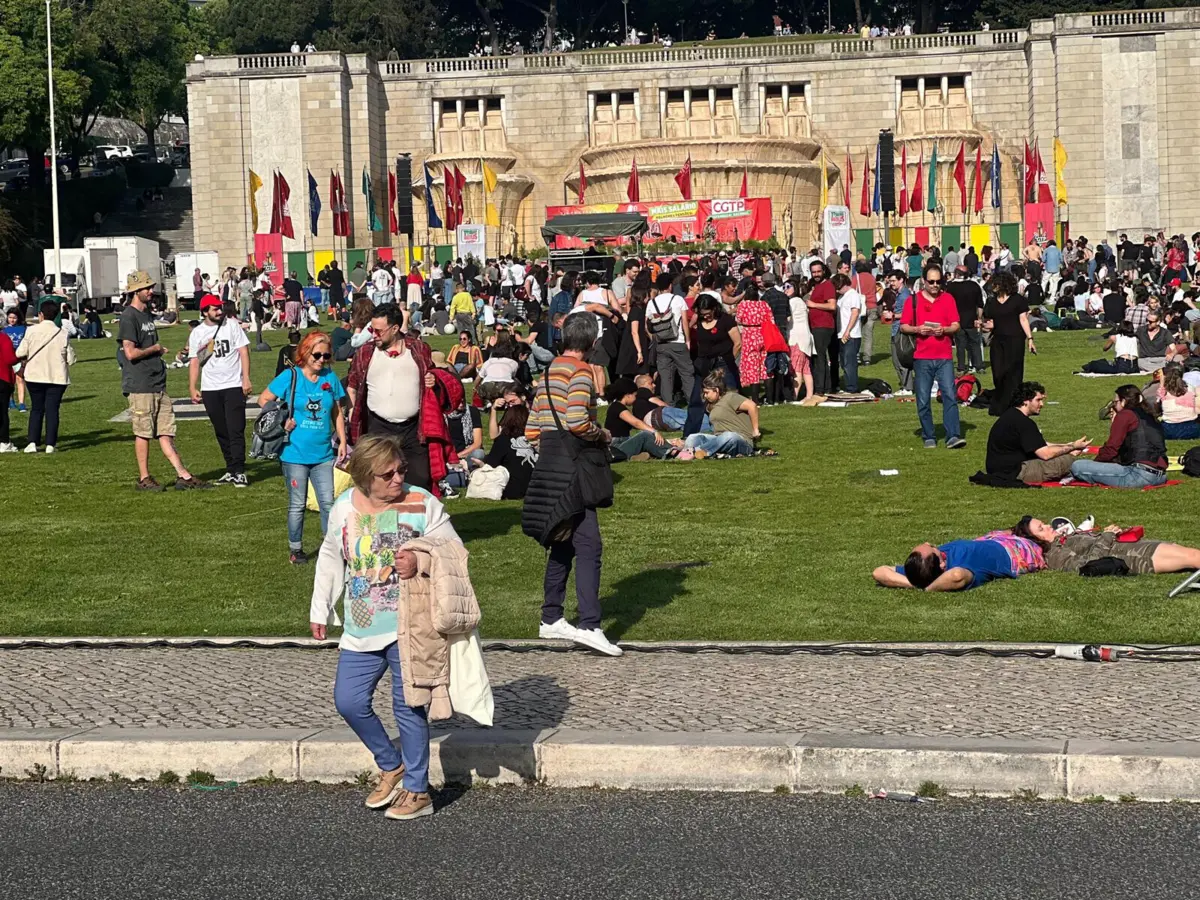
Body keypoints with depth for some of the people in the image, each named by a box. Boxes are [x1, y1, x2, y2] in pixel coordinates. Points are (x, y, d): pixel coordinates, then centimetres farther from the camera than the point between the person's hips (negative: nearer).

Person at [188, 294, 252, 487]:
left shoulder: (231, 326, 1)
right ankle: (231, 470, 17)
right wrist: (192, 388, 0)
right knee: (221, 432, 9)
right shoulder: (197, 333, 6)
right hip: (210, 389, 3)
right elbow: (194, 362, 8)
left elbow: (244, 351, -1)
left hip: (233, 386, -3)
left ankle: (239, 472, -9)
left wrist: (246, 379, -10)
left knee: (236, 430, -9)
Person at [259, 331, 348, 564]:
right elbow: (264, 400, -1)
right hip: (295, 453, -3)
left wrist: (342, 440, 8)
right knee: (297, 505, 7)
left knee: (328, 502, 2)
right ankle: (295, 549, 21)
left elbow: (337, 413, 12)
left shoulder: (330, 379, 3)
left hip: (323, 454, 3)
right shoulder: (290, 377, -7)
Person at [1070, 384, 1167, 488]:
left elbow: (1110, 449, -3)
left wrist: (1094, 463, 13)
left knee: (1077, 467, -11)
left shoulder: (1125, 415, 1)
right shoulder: (1150, 416, 23)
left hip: (1139, 474, -9)